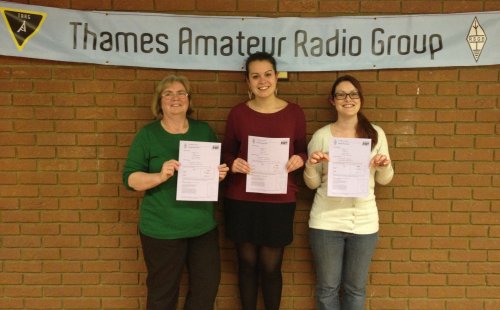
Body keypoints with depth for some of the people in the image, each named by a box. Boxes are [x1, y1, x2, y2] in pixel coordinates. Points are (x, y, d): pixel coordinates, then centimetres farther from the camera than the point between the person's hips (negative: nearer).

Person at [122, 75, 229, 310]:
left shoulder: (204, 131, 7)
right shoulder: (147, 134, -4)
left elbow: (217, 169, 15)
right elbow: (130, 178, -7)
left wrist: (220, 174, -8)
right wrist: (160, 176, -25)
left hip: (203, 226, 4)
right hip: (162, 229, -3)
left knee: (208, 286, 12)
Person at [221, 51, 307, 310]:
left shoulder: (294, 113, 0)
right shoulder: (237, 113, 0)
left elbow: (302, 151, 9)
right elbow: (226, 153, 7)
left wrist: (300, 159, -13)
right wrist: (233, 163, -14)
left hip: (279, 201, 0)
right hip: (241, 201, 1)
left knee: (271, 266, 9)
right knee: (247, 263, 12)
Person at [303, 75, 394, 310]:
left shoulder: (376, 134, 2)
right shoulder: (321, 136, -2)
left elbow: (383, 180, 9)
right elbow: (312, 184, 2)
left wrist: (384, 166, -13)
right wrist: (310, 166, -18)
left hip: (364, 221, 1)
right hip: (326, 221, -1)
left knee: (356, 288, 15)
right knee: (327, 287, 11)